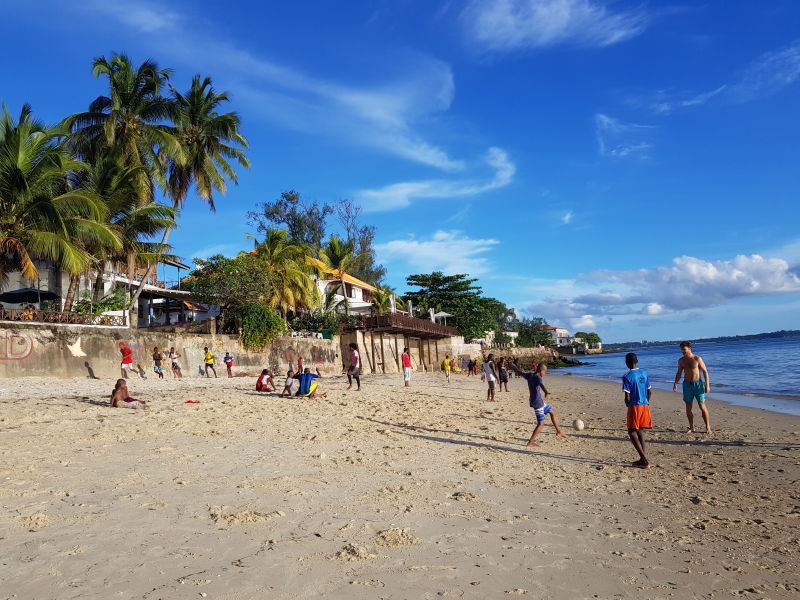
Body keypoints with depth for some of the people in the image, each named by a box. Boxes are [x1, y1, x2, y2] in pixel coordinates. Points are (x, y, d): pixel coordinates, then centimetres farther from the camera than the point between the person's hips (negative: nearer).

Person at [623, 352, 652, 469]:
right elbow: (650, 391, 11)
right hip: (645, 406, 7)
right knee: (640, 431, 16)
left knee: (632, 432, 0)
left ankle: (645, 460, -9)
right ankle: (643, 459, 18)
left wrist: (627, 405, 4)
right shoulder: (644, 373, 6)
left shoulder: (627, 376, -14)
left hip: (634, 406, -7)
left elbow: (627, 396, -15)